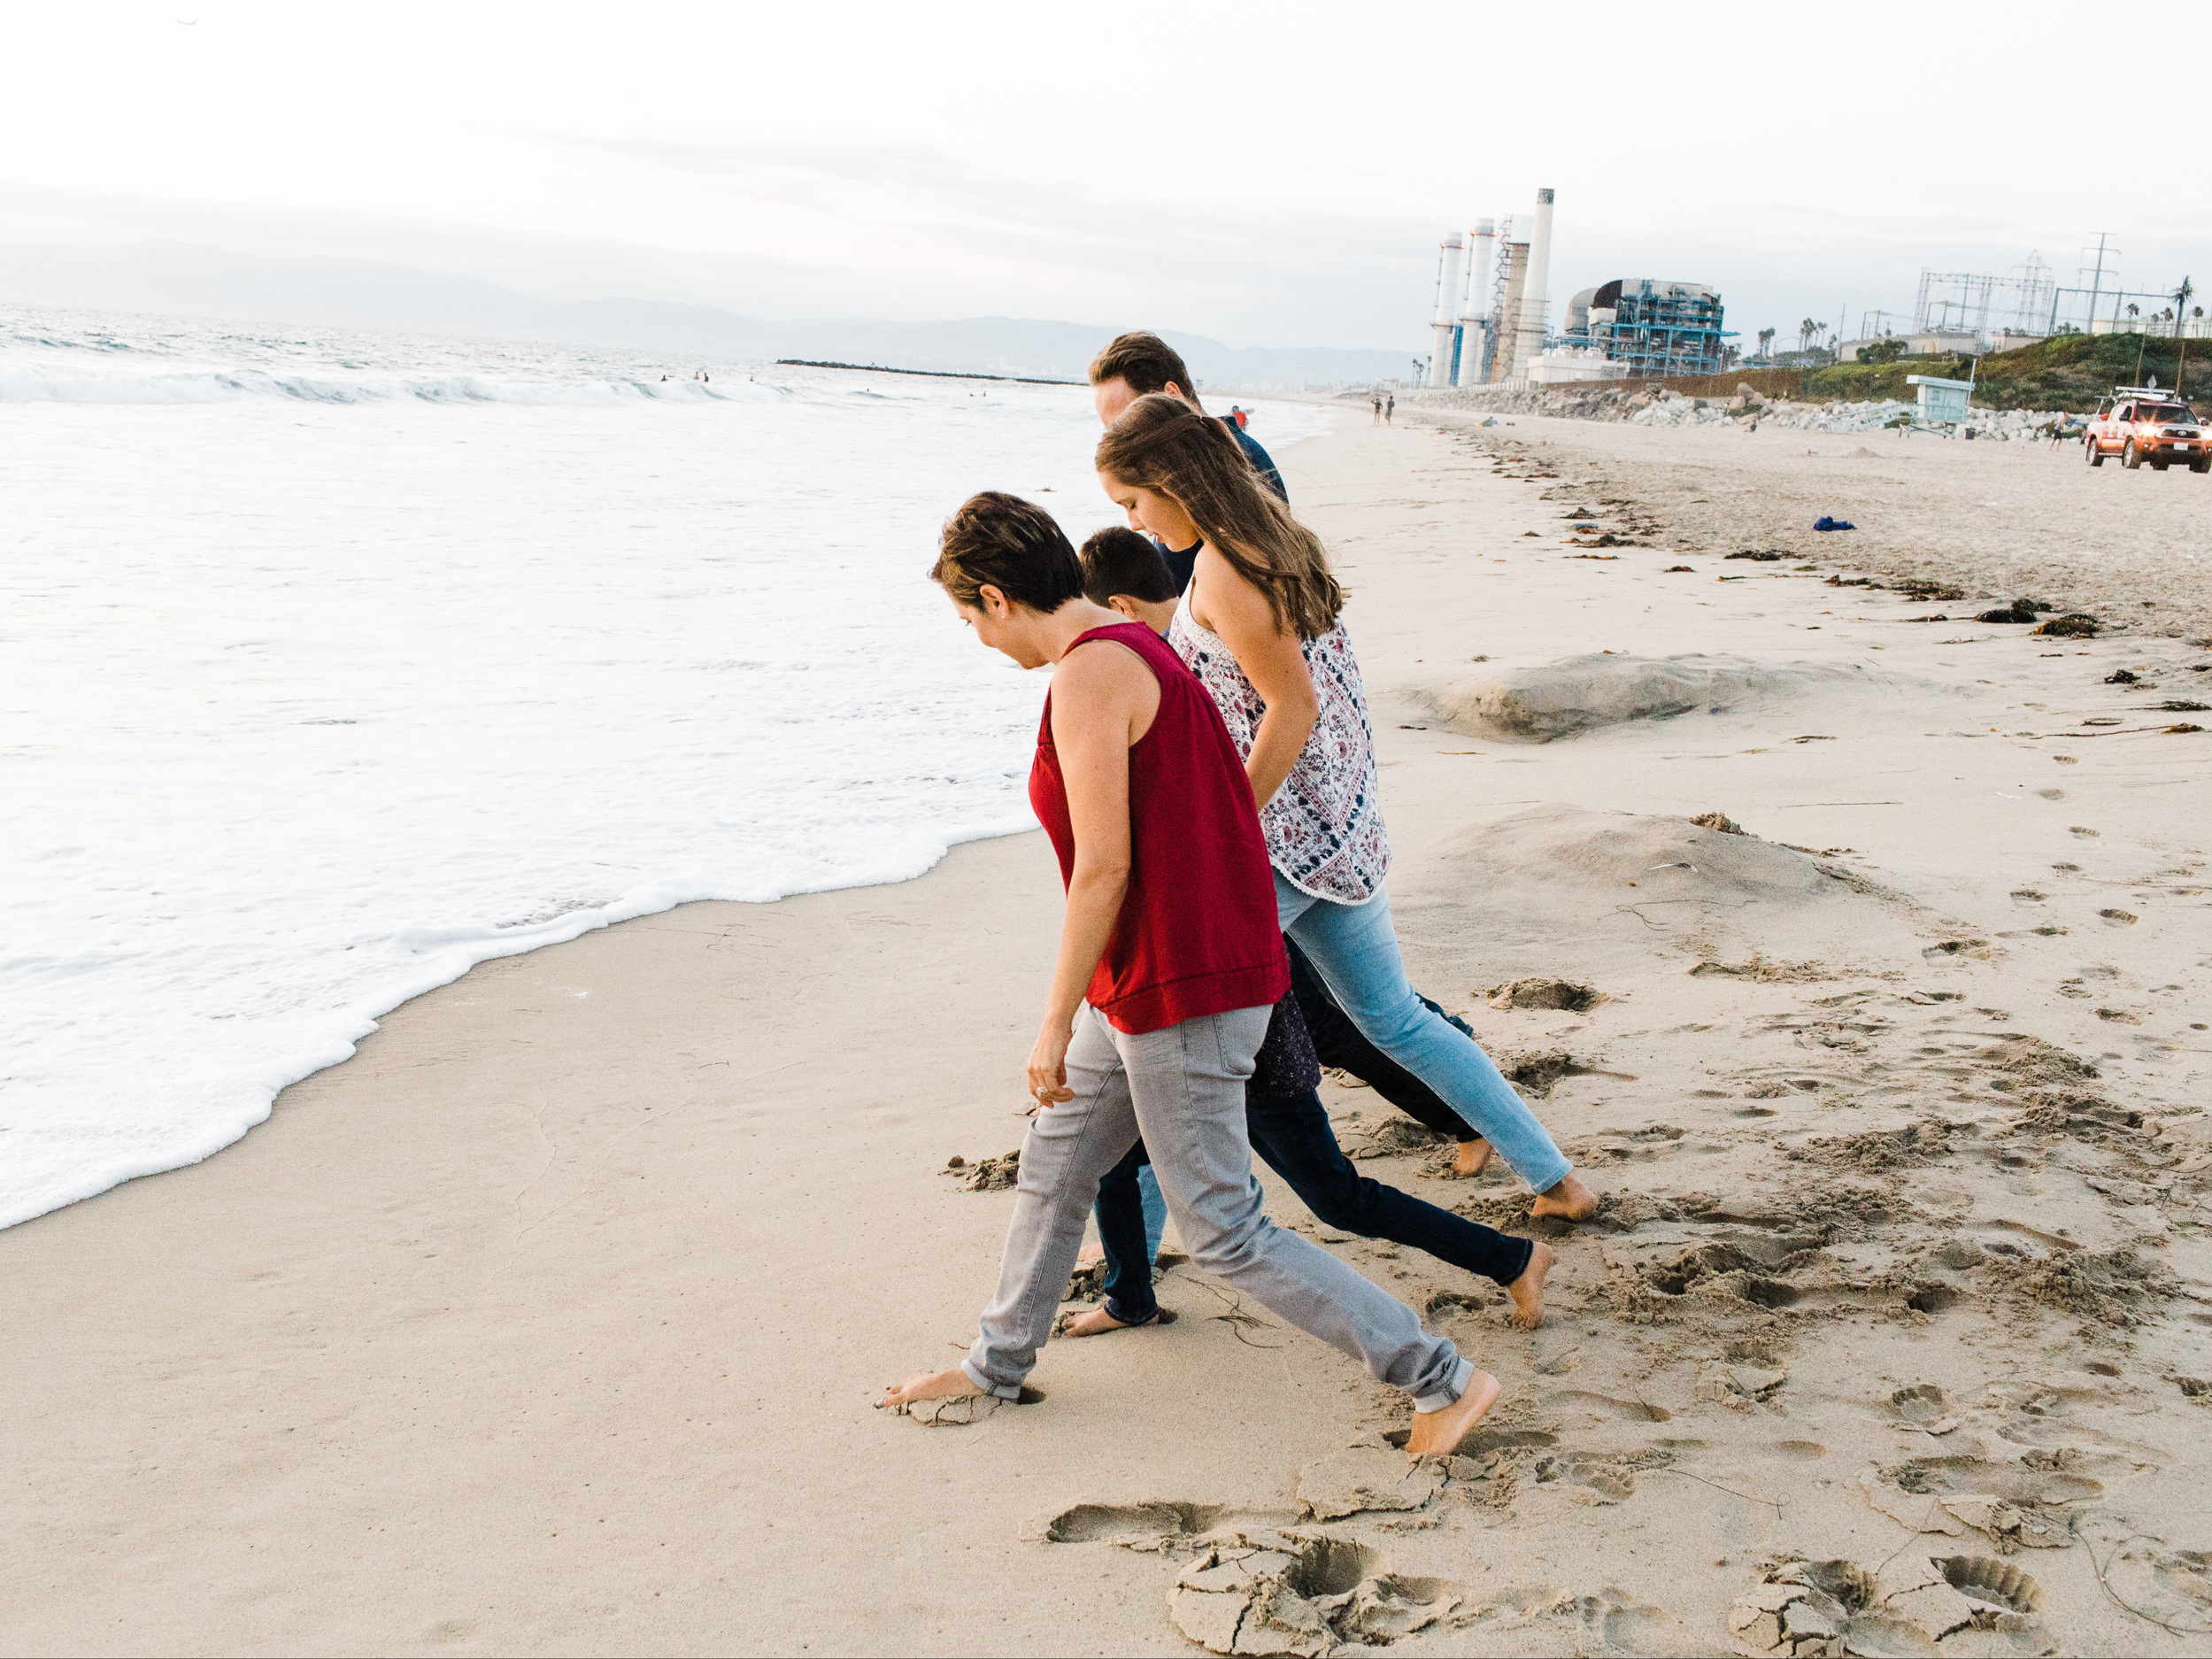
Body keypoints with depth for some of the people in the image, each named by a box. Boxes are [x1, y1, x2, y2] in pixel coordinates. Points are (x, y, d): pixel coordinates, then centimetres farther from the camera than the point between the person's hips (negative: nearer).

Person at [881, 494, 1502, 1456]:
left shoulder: (1090, 673, -19)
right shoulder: (1141, 652, 12)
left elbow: (1104, 868, -23)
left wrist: (1056, 1023, -15)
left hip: (1179, 993, -10)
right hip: (1151, 984, 10)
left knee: (1222, 1233, -1)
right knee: (1053, 1167, 21)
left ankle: (1442, 1379, 6)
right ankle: (999, 1365, 39)